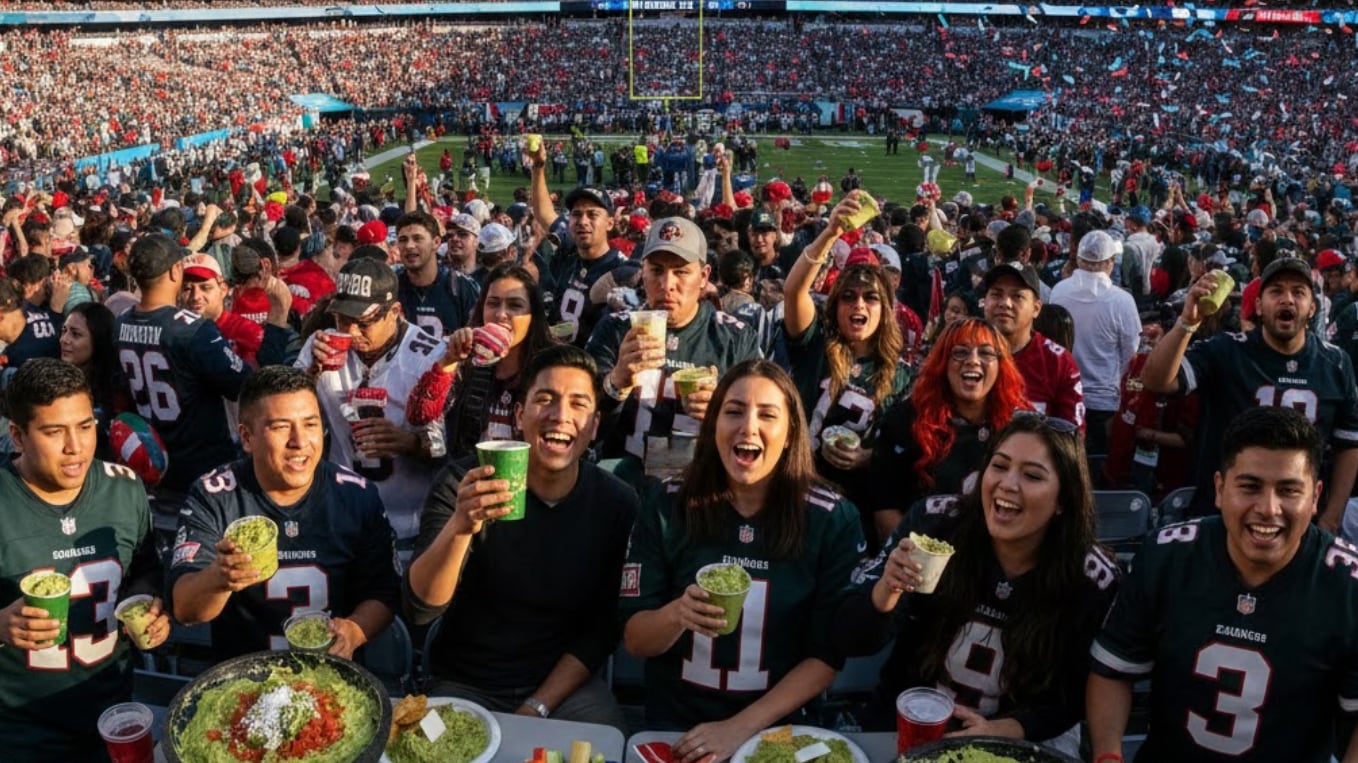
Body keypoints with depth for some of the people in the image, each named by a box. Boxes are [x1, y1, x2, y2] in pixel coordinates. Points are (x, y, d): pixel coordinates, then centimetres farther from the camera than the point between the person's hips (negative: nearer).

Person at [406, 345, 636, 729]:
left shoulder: (618, 504, -8)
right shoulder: (464, 484, -12)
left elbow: (602, 630, -2)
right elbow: (421, 607, -21)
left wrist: (536, 708, -12)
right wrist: (459, 527, -38)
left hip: (563, 684, 1)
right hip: (466, 684, 0)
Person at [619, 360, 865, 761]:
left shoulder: (833, 520, -6)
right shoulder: (667, 504, -4)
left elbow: (828, 654, -2)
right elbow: (634, 639, 0)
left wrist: (741, 727, -11)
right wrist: (676, 615, -21)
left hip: (776, 729, -1)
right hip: (671, 726, 1)